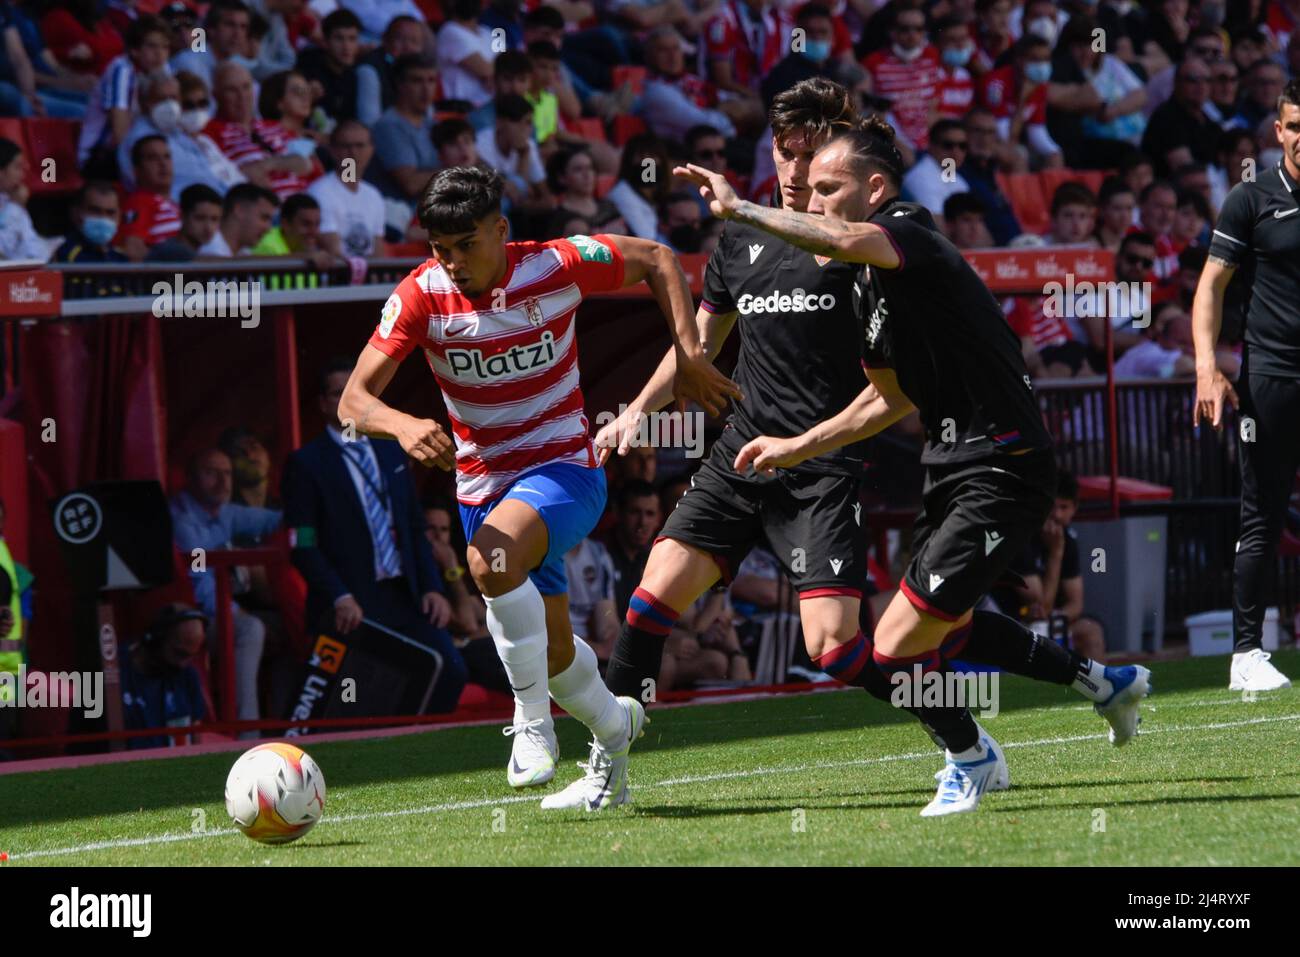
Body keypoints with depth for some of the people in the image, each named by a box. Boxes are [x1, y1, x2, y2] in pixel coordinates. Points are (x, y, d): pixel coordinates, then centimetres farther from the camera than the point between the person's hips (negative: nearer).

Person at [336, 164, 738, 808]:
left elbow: (658, 261, 2)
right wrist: (403, 426, -41)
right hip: (481, 483, 4)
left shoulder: (556, 267, -16)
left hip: (563, 467, -4)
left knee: (492, 558, -35)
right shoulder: (423, 296, -14)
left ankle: (532, 722, -20)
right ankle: (613, 729, 46)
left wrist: (688, 356, -7)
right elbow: (354, 400, -20)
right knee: (552, 652, 13)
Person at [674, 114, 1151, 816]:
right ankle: (1104, 682, 44)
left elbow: (848, 241, -44)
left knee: (896, 652, -10)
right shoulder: (873, 283, 12)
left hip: (999, 478, -11)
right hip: (955, 468, 11)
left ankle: (971, 759, 18)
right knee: (947, 622, 29)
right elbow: (893, 396, 24)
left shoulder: (913, 237, -18)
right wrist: (798, 447, 20)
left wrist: (738, 209, -41)